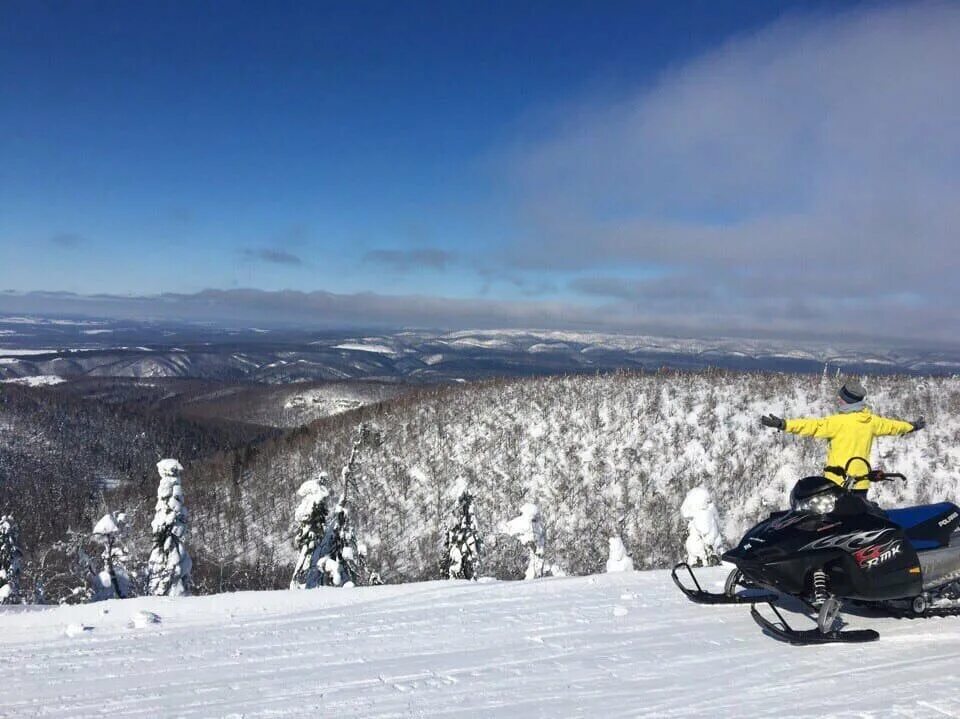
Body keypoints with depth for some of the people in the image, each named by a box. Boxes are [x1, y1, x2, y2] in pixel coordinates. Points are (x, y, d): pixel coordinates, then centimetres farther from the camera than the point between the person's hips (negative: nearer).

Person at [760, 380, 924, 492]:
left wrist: (784, 424, -28)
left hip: (838, 482, -7)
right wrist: (911, 426, 44)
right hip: (861, 483, 7)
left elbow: (813, 426, -24)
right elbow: (891, 426, 24)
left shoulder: (839, 422, -16)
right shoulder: (872, 421, 6)